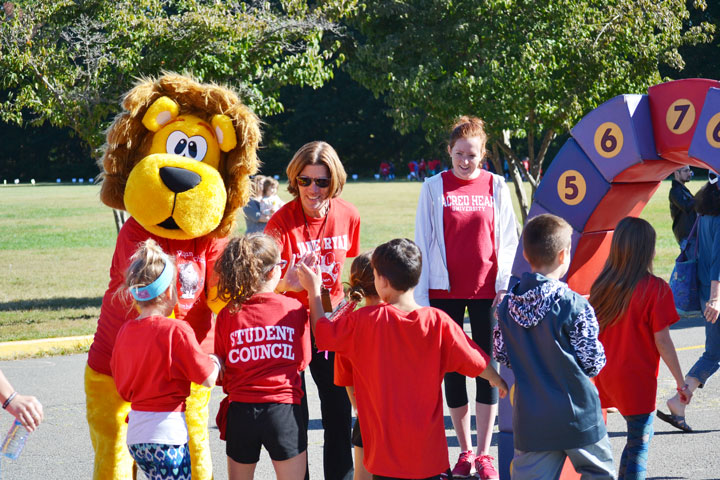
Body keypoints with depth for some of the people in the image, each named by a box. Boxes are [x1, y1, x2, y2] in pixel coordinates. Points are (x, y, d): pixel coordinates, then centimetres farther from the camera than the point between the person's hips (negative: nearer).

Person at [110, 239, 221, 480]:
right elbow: (208, 378, -11)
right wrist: (215, 362, 9)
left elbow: (124, 390, 13)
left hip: (136, 434, 7)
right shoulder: (176, 331, -15)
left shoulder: (125, 331, 6)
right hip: (167, 436, -7)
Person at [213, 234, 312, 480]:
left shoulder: (227, 315, -2)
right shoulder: (294, 309, -4)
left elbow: (220, 371, 3)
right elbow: (302, 361, 4)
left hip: (240, 411, 2)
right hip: (284, 409, -2)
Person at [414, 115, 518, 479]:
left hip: (486, 291, 0)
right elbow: (423, 242, 3)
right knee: (452, 369, 5)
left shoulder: (495, 186, 4)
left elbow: (507, 240, 6)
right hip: (446, 292, 0)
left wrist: (504, 285, -3)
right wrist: (421, 295, -1)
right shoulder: (434, 187, 2)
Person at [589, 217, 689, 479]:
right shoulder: (655, 288, -15)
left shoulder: (602, 285, 0)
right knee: (639, 446, 3)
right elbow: (662, 341, -14)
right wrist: (681, 381, -4)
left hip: (605, 376, 5)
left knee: (636, 439, 22)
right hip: (637, 379, -5)